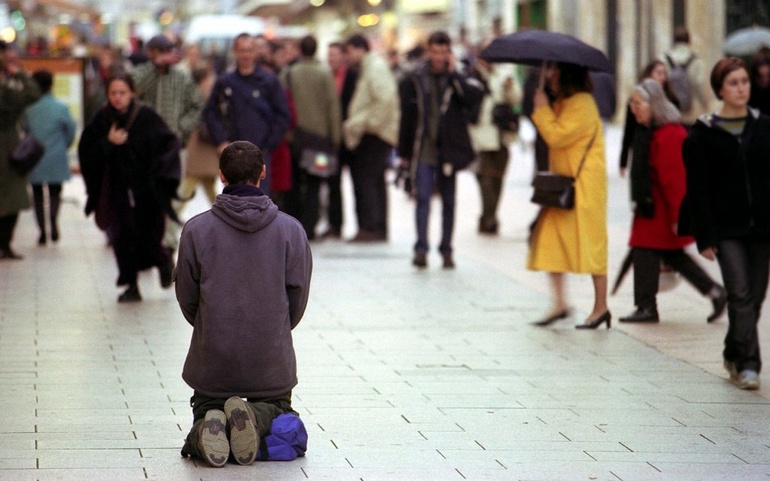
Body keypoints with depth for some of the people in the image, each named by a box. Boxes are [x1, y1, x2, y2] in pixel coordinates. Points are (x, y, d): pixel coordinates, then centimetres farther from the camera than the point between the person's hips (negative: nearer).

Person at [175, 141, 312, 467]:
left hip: (211, 357, 0)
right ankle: (256, 417, -12)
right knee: (279, 409, 26)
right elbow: (298, 298, 1)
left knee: (205, 409, 25)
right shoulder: (291, 230, -7)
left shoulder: (196, 230, -8)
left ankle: (208, 427, -14)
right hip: (272, 360, 0)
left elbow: (186, 298, 0)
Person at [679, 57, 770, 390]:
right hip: (727, 228, -3)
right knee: (740, 295, -13)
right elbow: (698, 188, -3)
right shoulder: (704, 134, -1)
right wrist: (704, 237, -9)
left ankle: (734, 355, 25)